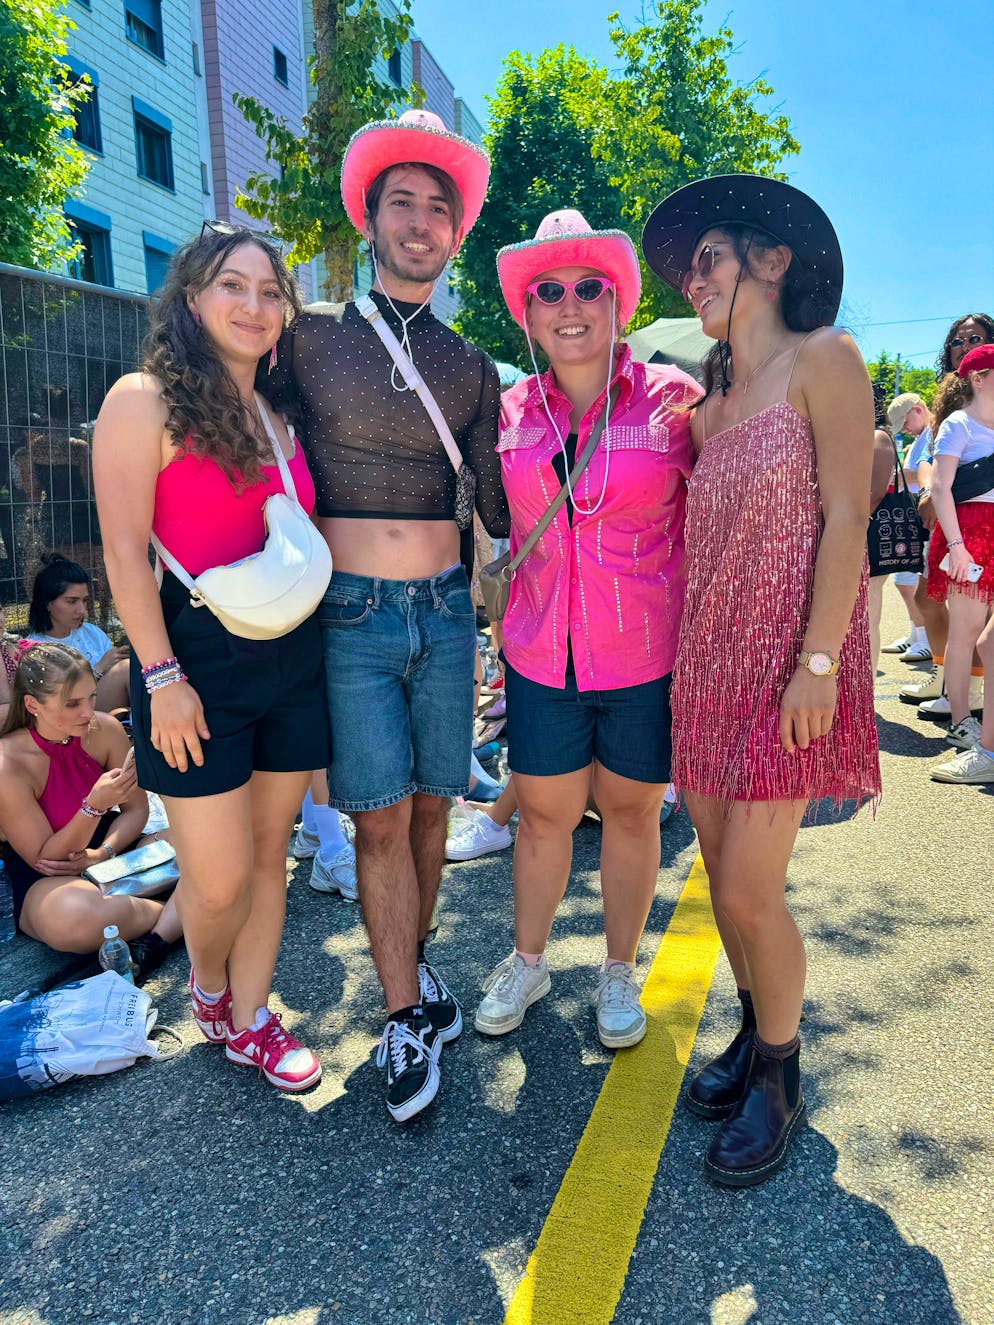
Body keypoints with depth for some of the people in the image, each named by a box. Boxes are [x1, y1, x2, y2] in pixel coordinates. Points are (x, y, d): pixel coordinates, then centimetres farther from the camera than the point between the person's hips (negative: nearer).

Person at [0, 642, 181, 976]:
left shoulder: (105, 729, -9)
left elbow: (136, 808, 2)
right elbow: (43, 859, -17)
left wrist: (102, 853, -18)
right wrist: (95, 805, -33)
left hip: (111, 851, 5)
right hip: (46, 881, -5)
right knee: (73, 917, -42)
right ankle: (179, 913, -17)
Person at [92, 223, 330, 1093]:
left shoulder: (279, 419, 13)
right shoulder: (143, 402, -5)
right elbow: (125, 551, -10)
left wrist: (319, 647, 9)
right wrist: (162, 676, -14)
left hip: (292, 658, 6)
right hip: (196, 660, -5)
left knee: (270, 851, 13)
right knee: (219, 875, 0)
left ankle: (249, 1018, 31)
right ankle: (206, 987, 33)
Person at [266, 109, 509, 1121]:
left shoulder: (471, 369, 11)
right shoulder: (310, 335, 3)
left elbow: (499, 510, 11)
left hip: (445, 610, 3)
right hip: (352, 616, -3)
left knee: (431, 804, 11)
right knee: (380, 818, -2)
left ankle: (411, 964, 33)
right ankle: (408, 1015, 13)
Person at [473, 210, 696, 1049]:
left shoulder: (670, 398, -7)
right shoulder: (511, 413, 2)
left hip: (648, 660, -2)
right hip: (542, 658, 2)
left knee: (631, 813, 13)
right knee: (542, 816, 13)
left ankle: (620, 972, 35)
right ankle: (528, 962, 37)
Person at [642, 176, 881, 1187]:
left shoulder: (821, 361, -4)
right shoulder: (709, 402, 16)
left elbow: (847, 520, -12)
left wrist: (817, 662, -18)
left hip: (789, 664, -6)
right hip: (709, 661, 7)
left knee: (747, 891, -5)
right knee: (723, 875, 11)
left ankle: (780, 1078, 19)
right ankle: (755, 1035, 33)